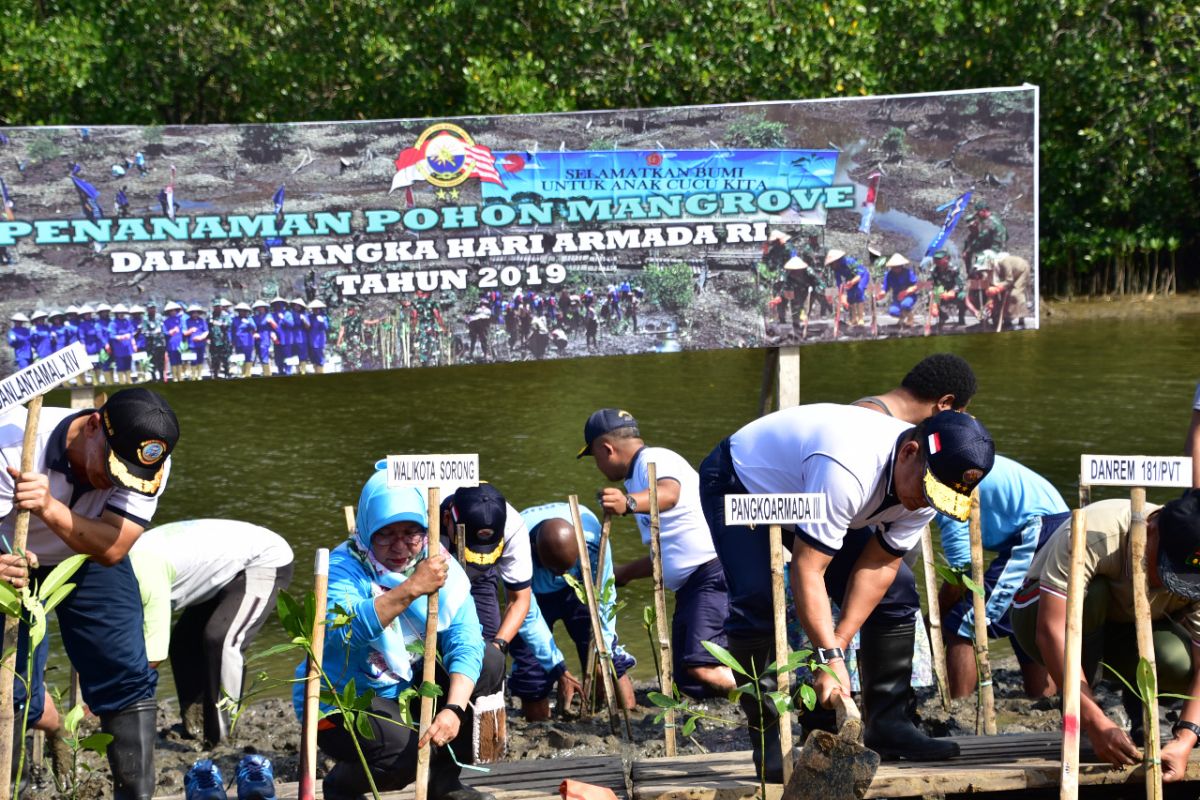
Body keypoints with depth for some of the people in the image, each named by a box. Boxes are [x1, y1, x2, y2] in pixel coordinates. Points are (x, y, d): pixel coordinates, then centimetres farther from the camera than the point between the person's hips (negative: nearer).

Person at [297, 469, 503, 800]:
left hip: (405, 687, 6)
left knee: (490, 662, -9)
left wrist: (454, 708, -33)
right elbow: (341, 628, -41)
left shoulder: (439, 564, -6)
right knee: (409, 753, -31)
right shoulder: (346, 565, -20)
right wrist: (412, 588, -45)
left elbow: (465, 641, -17)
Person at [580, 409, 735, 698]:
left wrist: (629, 503, -51)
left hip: (715, 573, -11)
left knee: (702, 669, -28)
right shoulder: (636, 481, 25)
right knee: (686, 682, 6)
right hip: (689, 587, 11)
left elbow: (669, 493, -32)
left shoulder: (654, 460, -6)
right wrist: (619, 575, 41)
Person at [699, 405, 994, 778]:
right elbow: (806, 569, -41)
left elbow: (878, 564, -15)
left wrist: (838, 644, -22)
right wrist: (830, 658, -42)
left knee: (893, 593, -4)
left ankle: (887, 725, 2)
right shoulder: (848, 471, -45)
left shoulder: (928, 482, -19)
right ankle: (767, 738, -18)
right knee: (758, 603, -27)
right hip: (740, 481, -7)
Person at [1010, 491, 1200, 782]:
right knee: (1090, 595, -38)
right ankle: (1077, 723, -19)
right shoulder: (1092, 536, -37)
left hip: (1129, 631, 3)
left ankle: (1141, 718, 3)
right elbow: (1051, 631, -43)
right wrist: (1097, 723, -49)